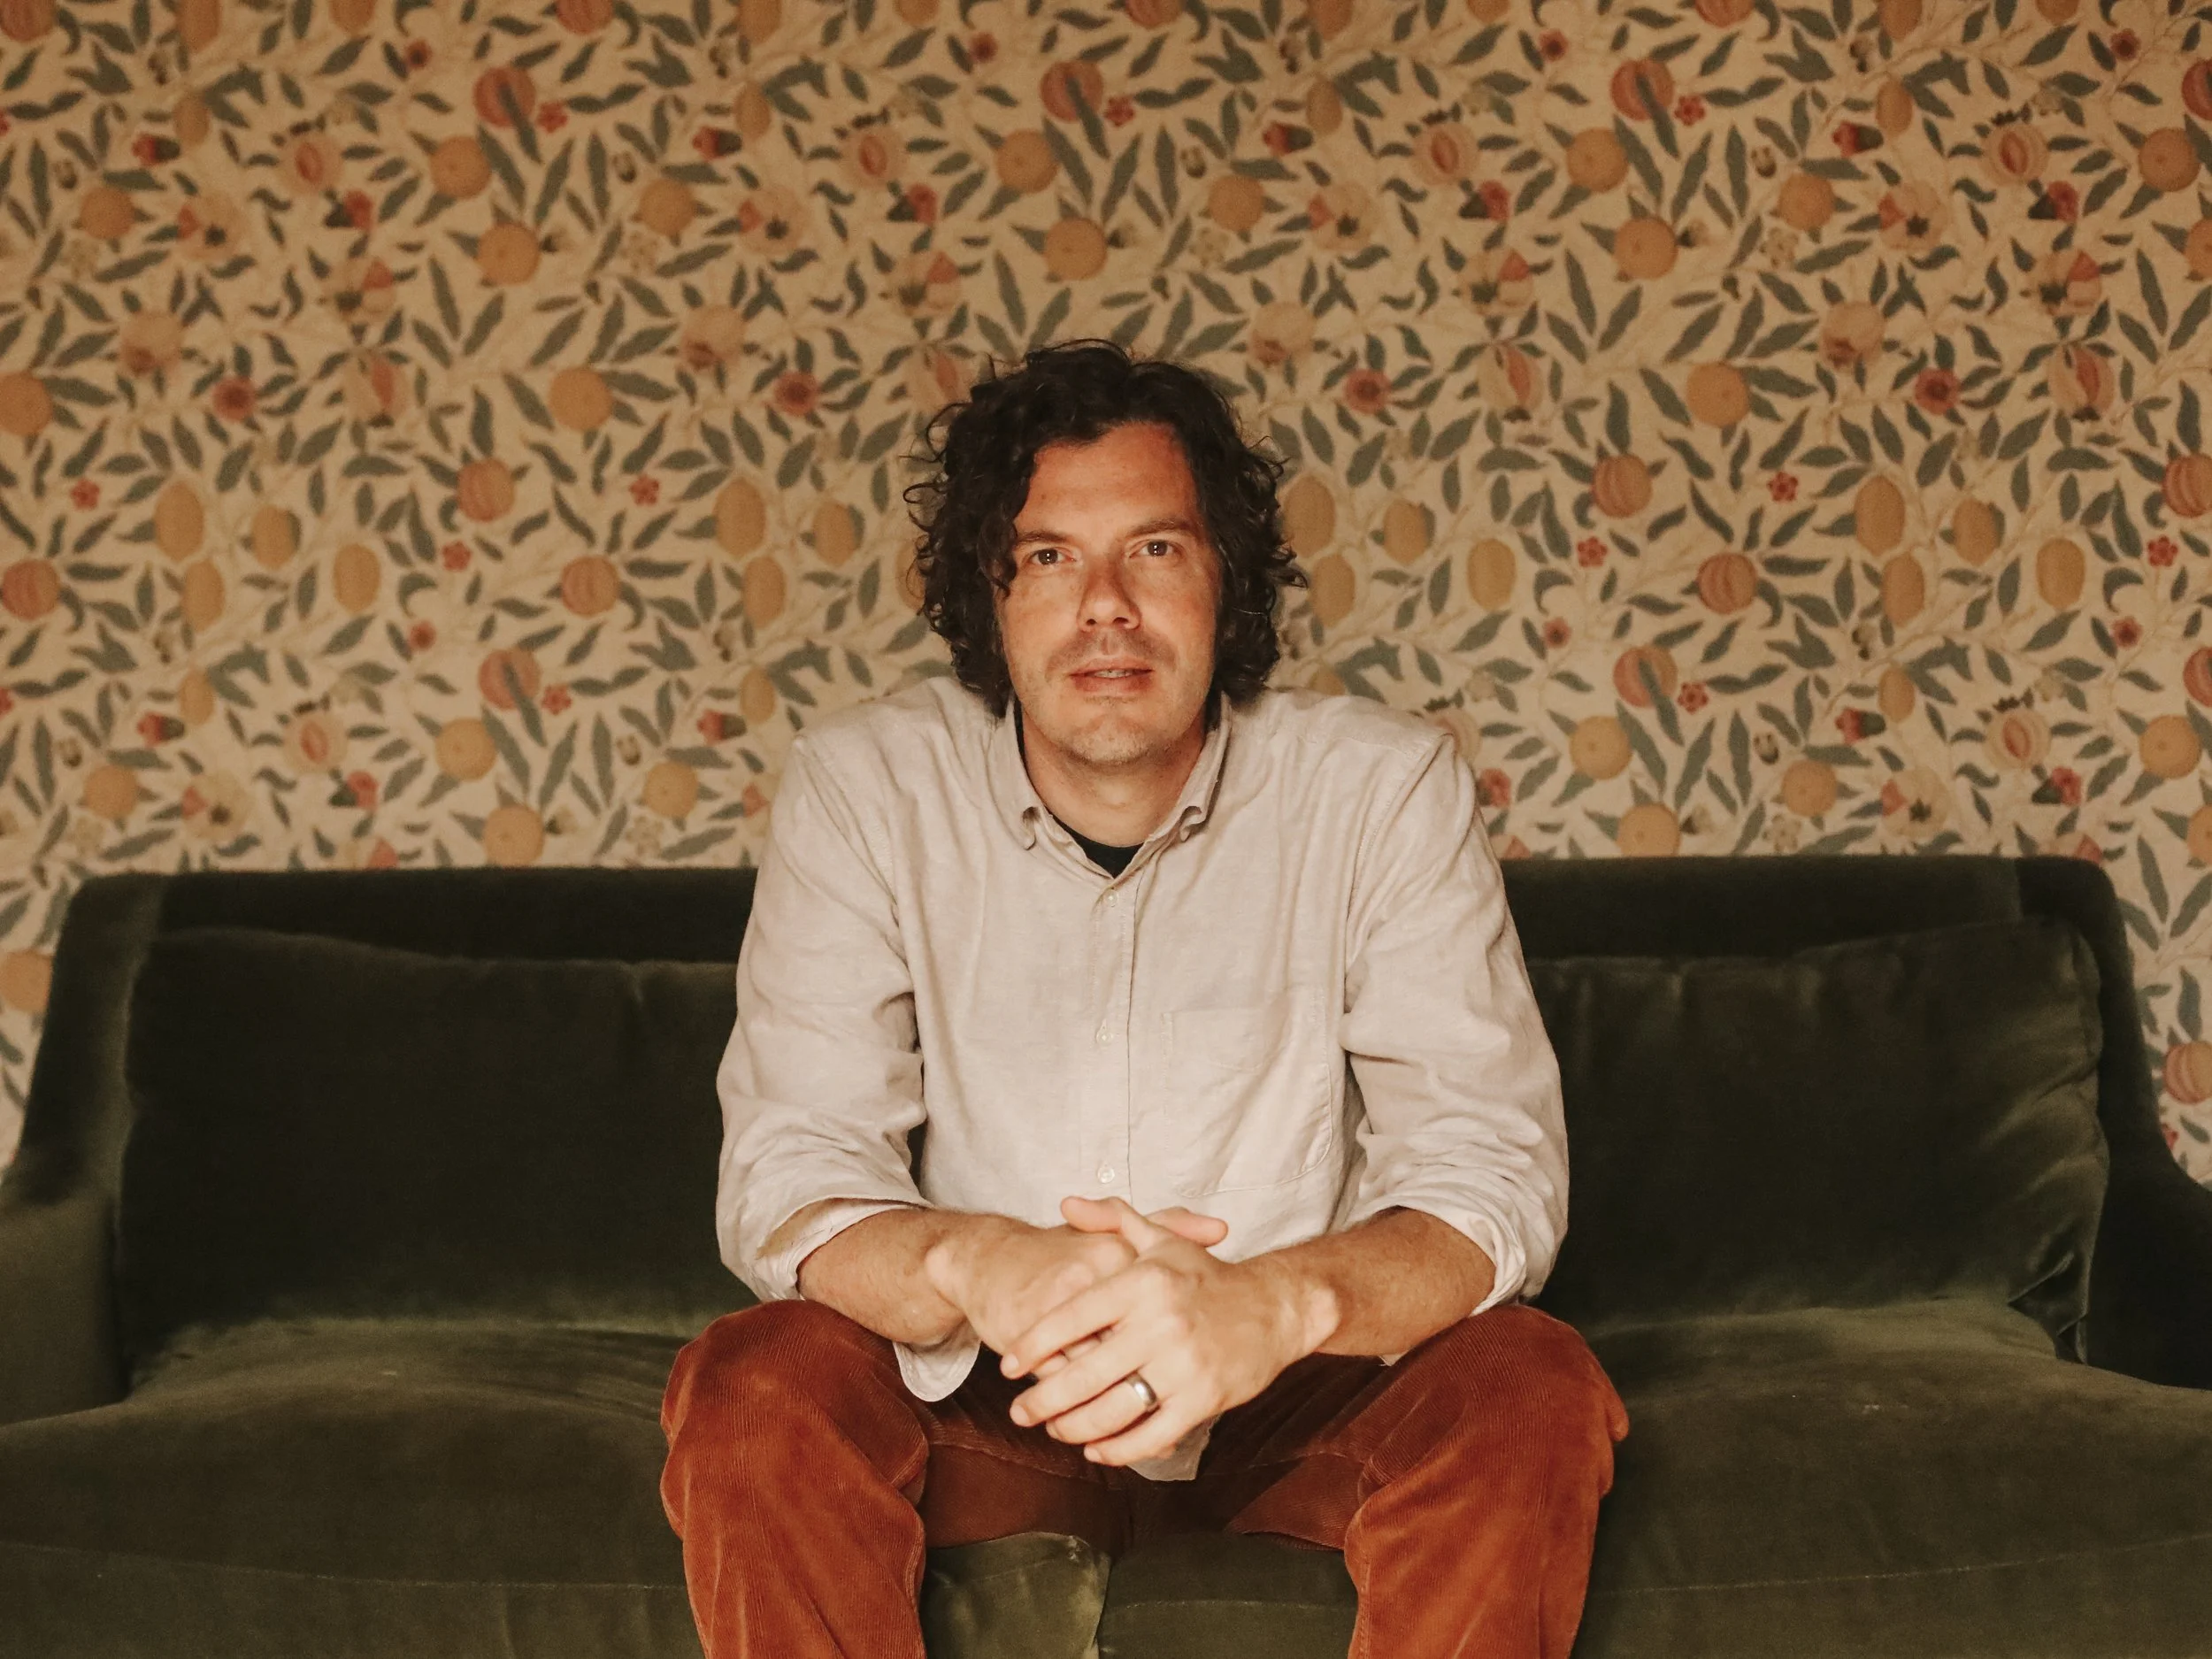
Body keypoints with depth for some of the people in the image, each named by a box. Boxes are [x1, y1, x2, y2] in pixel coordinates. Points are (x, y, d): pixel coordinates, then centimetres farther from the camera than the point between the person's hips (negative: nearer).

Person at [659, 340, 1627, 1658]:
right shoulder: (864, 789, -9)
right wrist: (972, 1265, -41)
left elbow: (1494, 1176, -19)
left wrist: (1279, 1300, -42)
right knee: (750, 1392, -29)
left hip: (1301, 1379, 0)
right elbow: (789, 1178, -16)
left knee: (1536, 1393, -29)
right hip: (972, 1396, 0)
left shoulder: (1389, 791, -11)